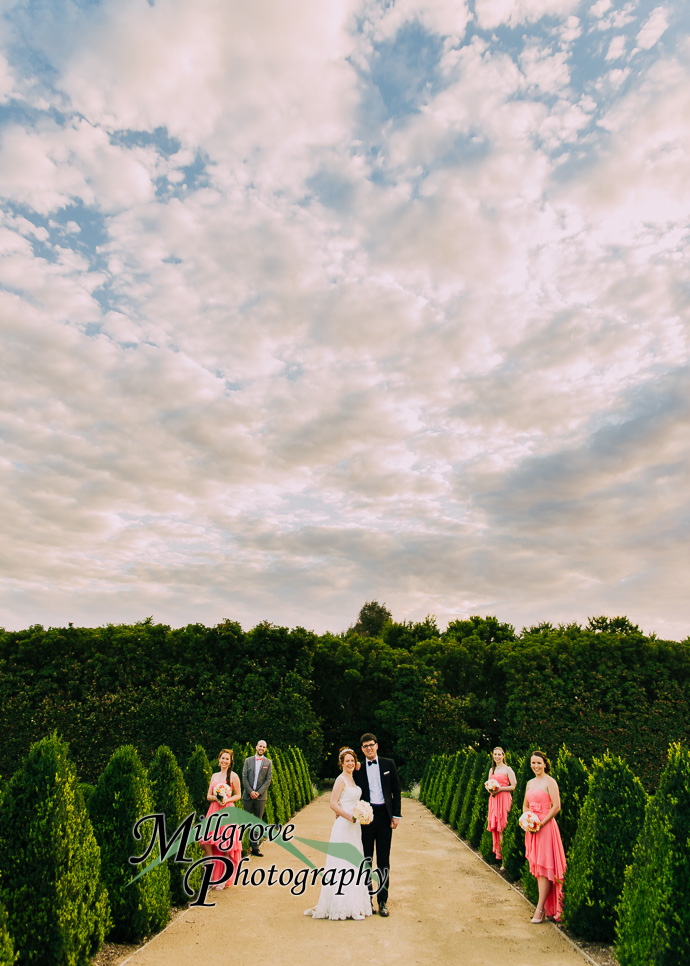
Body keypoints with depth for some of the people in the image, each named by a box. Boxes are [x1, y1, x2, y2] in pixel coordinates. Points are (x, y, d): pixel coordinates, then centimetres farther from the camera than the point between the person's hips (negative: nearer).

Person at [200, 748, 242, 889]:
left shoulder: (233, 776, -1)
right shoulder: (214, 776, 13)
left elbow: (238, 795, 2)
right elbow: (208, 796, 12)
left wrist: (227, 799, -15)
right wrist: (216, 798, -10)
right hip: (214, 811, 5)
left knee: (226, 846, -2)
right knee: (207, 842, -4)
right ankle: (210, 876, 10)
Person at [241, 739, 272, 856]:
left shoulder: (268, 762, 6)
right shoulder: (248, 760, 6)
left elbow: (268, 779, 1)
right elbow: (244, 777, 1)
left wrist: (258, 792, -9)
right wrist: (250, 791, -9)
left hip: (261, 796, 0)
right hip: (248, 795, 0)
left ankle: (255, 847, 9)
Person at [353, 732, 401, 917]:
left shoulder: (388, 764, 2)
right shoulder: (358, 769, 1)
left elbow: (396, 790, 3)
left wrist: (396, 815, -2)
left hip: (384, 816, 0)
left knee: (384, 860, 7)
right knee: (365, 860, 9)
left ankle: (383, 901, 17)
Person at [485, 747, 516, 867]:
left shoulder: (507, 769, -3)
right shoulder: (491, 770, 16)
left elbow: (514, 786, -8)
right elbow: (488, 784, 23)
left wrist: (499, 789, -16)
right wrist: (488, 788, 0)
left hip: (504, 799, -6)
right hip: (493, 799, 6)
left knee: (502, 828, -8)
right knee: (494, 826, 4)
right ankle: (497, 852, 14)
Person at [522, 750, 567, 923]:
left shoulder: (550, 782, -9)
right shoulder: (530, 783, 12)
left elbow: (556, 807, -15)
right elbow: (525, 805, 20)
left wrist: (540, 824, -16)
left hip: (546, 827, -7)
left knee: (544, 867, -4)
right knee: (537, 867, 11)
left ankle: (540, 909, 0)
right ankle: (544, 906, 21)